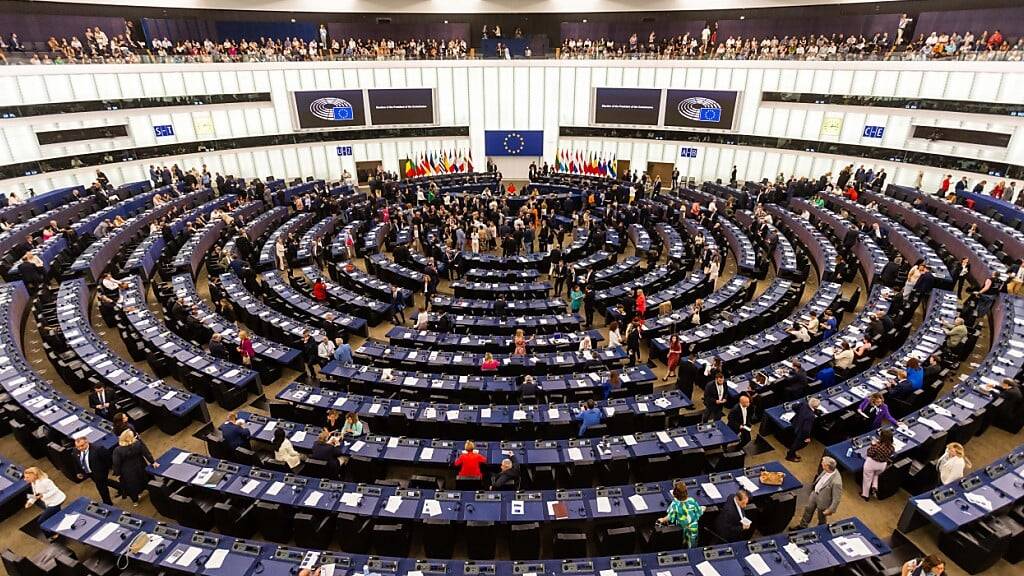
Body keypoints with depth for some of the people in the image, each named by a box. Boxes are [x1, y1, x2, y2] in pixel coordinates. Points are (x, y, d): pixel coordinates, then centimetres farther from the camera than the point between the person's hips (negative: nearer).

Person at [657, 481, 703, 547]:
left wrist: (662, 520, -1)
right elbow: (699, 512, -8)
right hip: (693, 529, 2)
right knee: (692, 550, 25)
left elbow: (670, 518, -21)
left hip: (680, 531, -2)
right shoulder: (692, 500, -22)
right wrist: (702, 509, 16)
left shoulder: (675, 504, -28)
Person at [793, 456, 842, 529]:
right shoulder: (826, 471, -18)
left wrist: (831, 510, -17)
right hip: (814, 493, 7)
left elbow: (837, 498, -27)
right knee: (808, 510, 27)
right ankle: (802, 526, 50)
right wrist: (812, 487, 18)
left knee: (822, 519, 22)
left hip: (823, 501, -7)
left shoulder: (836, 481, -39)